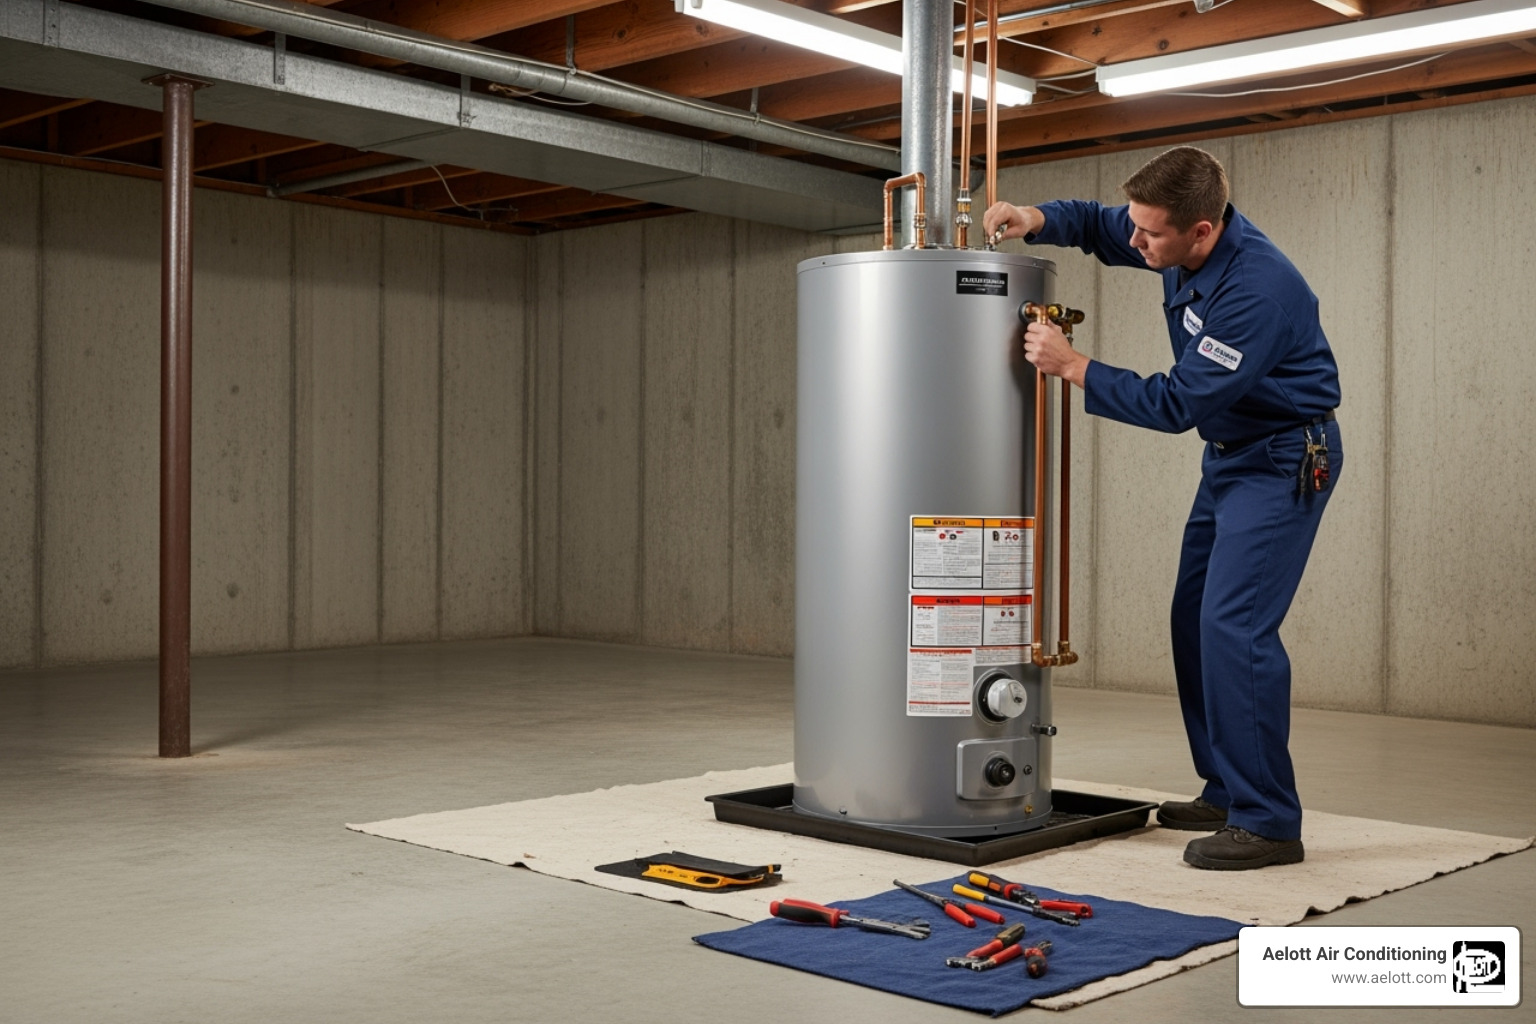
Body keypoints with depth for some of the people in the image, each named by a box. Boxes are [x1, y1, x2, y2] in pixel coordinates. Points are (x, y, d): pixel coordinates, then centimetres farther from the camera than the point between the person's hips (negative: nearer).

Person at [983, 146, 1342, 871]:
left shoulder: (1257, 288, -31)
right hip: (1230, 452, 10)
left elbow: (1176, 404, -27)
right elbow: (1099, 226, 14)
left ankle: (1269, 823, -10)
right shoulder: (1181, 245, -4)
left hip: (1285, 460, -10)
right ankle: (1226, 793, 20)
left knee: (1234, 625, -17)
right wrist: (1037, 220, -7)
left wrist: (1071, 365, -22)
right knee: (1195, 619, 10)